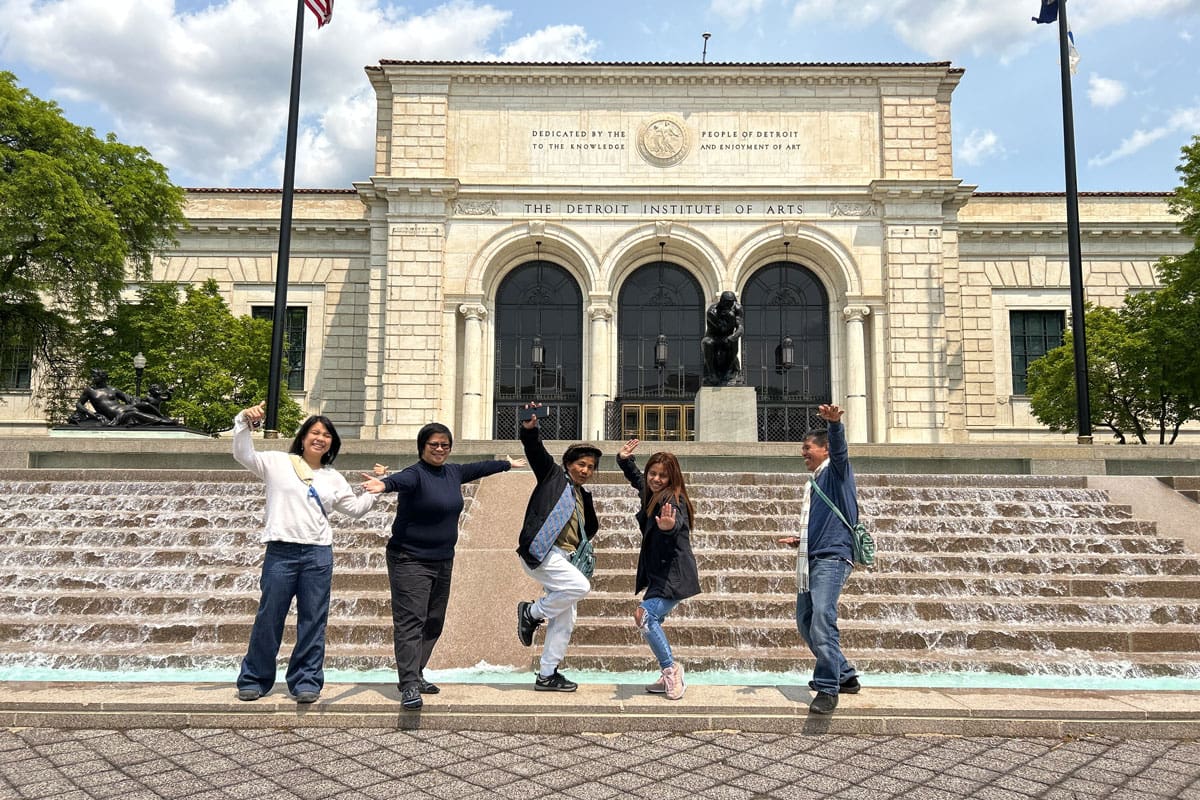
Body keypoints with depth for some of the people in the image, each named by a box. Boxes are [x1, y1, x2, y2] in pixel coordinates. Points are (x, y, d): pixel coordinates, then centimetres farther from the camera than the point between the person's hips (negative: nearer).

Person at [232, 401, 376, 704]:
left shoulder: (333, 478, 16)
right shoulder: (278, 463, 7)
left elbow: (356, 508, 20)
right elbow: (243, 455, -4)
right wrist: (245, 422, -15)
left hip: (318, 554, 3)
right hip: (281, 552, -2)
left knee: (313, 621, 4)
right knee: (269, 618, 5)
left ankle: (306, 681, 13)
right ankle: (254, 679, 21)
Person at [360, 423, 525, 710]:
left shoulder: (453, 472, 8)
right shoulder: (415, 474, -14)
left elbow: (478, 467, 26)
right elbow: (401, 480, -37)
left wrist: (507, 464, 42)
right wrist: (384, 484, -60)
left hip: (443, 561, 8)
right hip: (410, 561, -8)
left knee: (433, 623, 14)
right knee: (410, 621, -12)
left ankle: (415, 674, 26)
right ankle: (409, 686, -12)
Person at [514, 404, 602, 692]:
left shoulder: (584, 497, 20)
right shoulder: (553, 475, 3)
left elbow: (591, 528, 34)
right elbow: (535, 449, -12)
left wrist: (581, 547, 14)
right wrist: (530, 428, -30)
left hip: (563, 559, 8)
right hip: (539, 553, -8)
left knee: (564, 621, 7)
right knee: (580, 586, -25)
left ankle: (547, 675, 18)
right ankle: (532, 612, -4)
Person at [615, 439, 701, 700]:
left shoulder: (672, 499, -16)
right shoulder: (650, 494, 10)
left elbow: (677, 521, -40)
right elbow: (637, 478, 33)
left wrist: (669, 525, -62)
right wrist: (625, 460, 20)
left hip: (674, 576, -10)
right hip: (659, 574, 10)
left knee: (644, 615, -22)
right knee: (651, 620, 13)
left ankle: (670, 668, -9)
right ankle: (670, 677, 24)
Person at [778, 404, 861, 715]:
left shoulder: (836, 471, 2)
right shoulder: (811, 485, 25)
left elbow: (839, 448, -22)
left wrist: (834, 423, -41)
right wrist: (799, 540, 17)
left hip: (832, 557, -10)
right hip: (809, 560, 10)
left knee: (822, 618, -23)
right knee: (805, 622, 11)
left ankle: (828, 689, -20)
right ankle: (844, 675, 24)